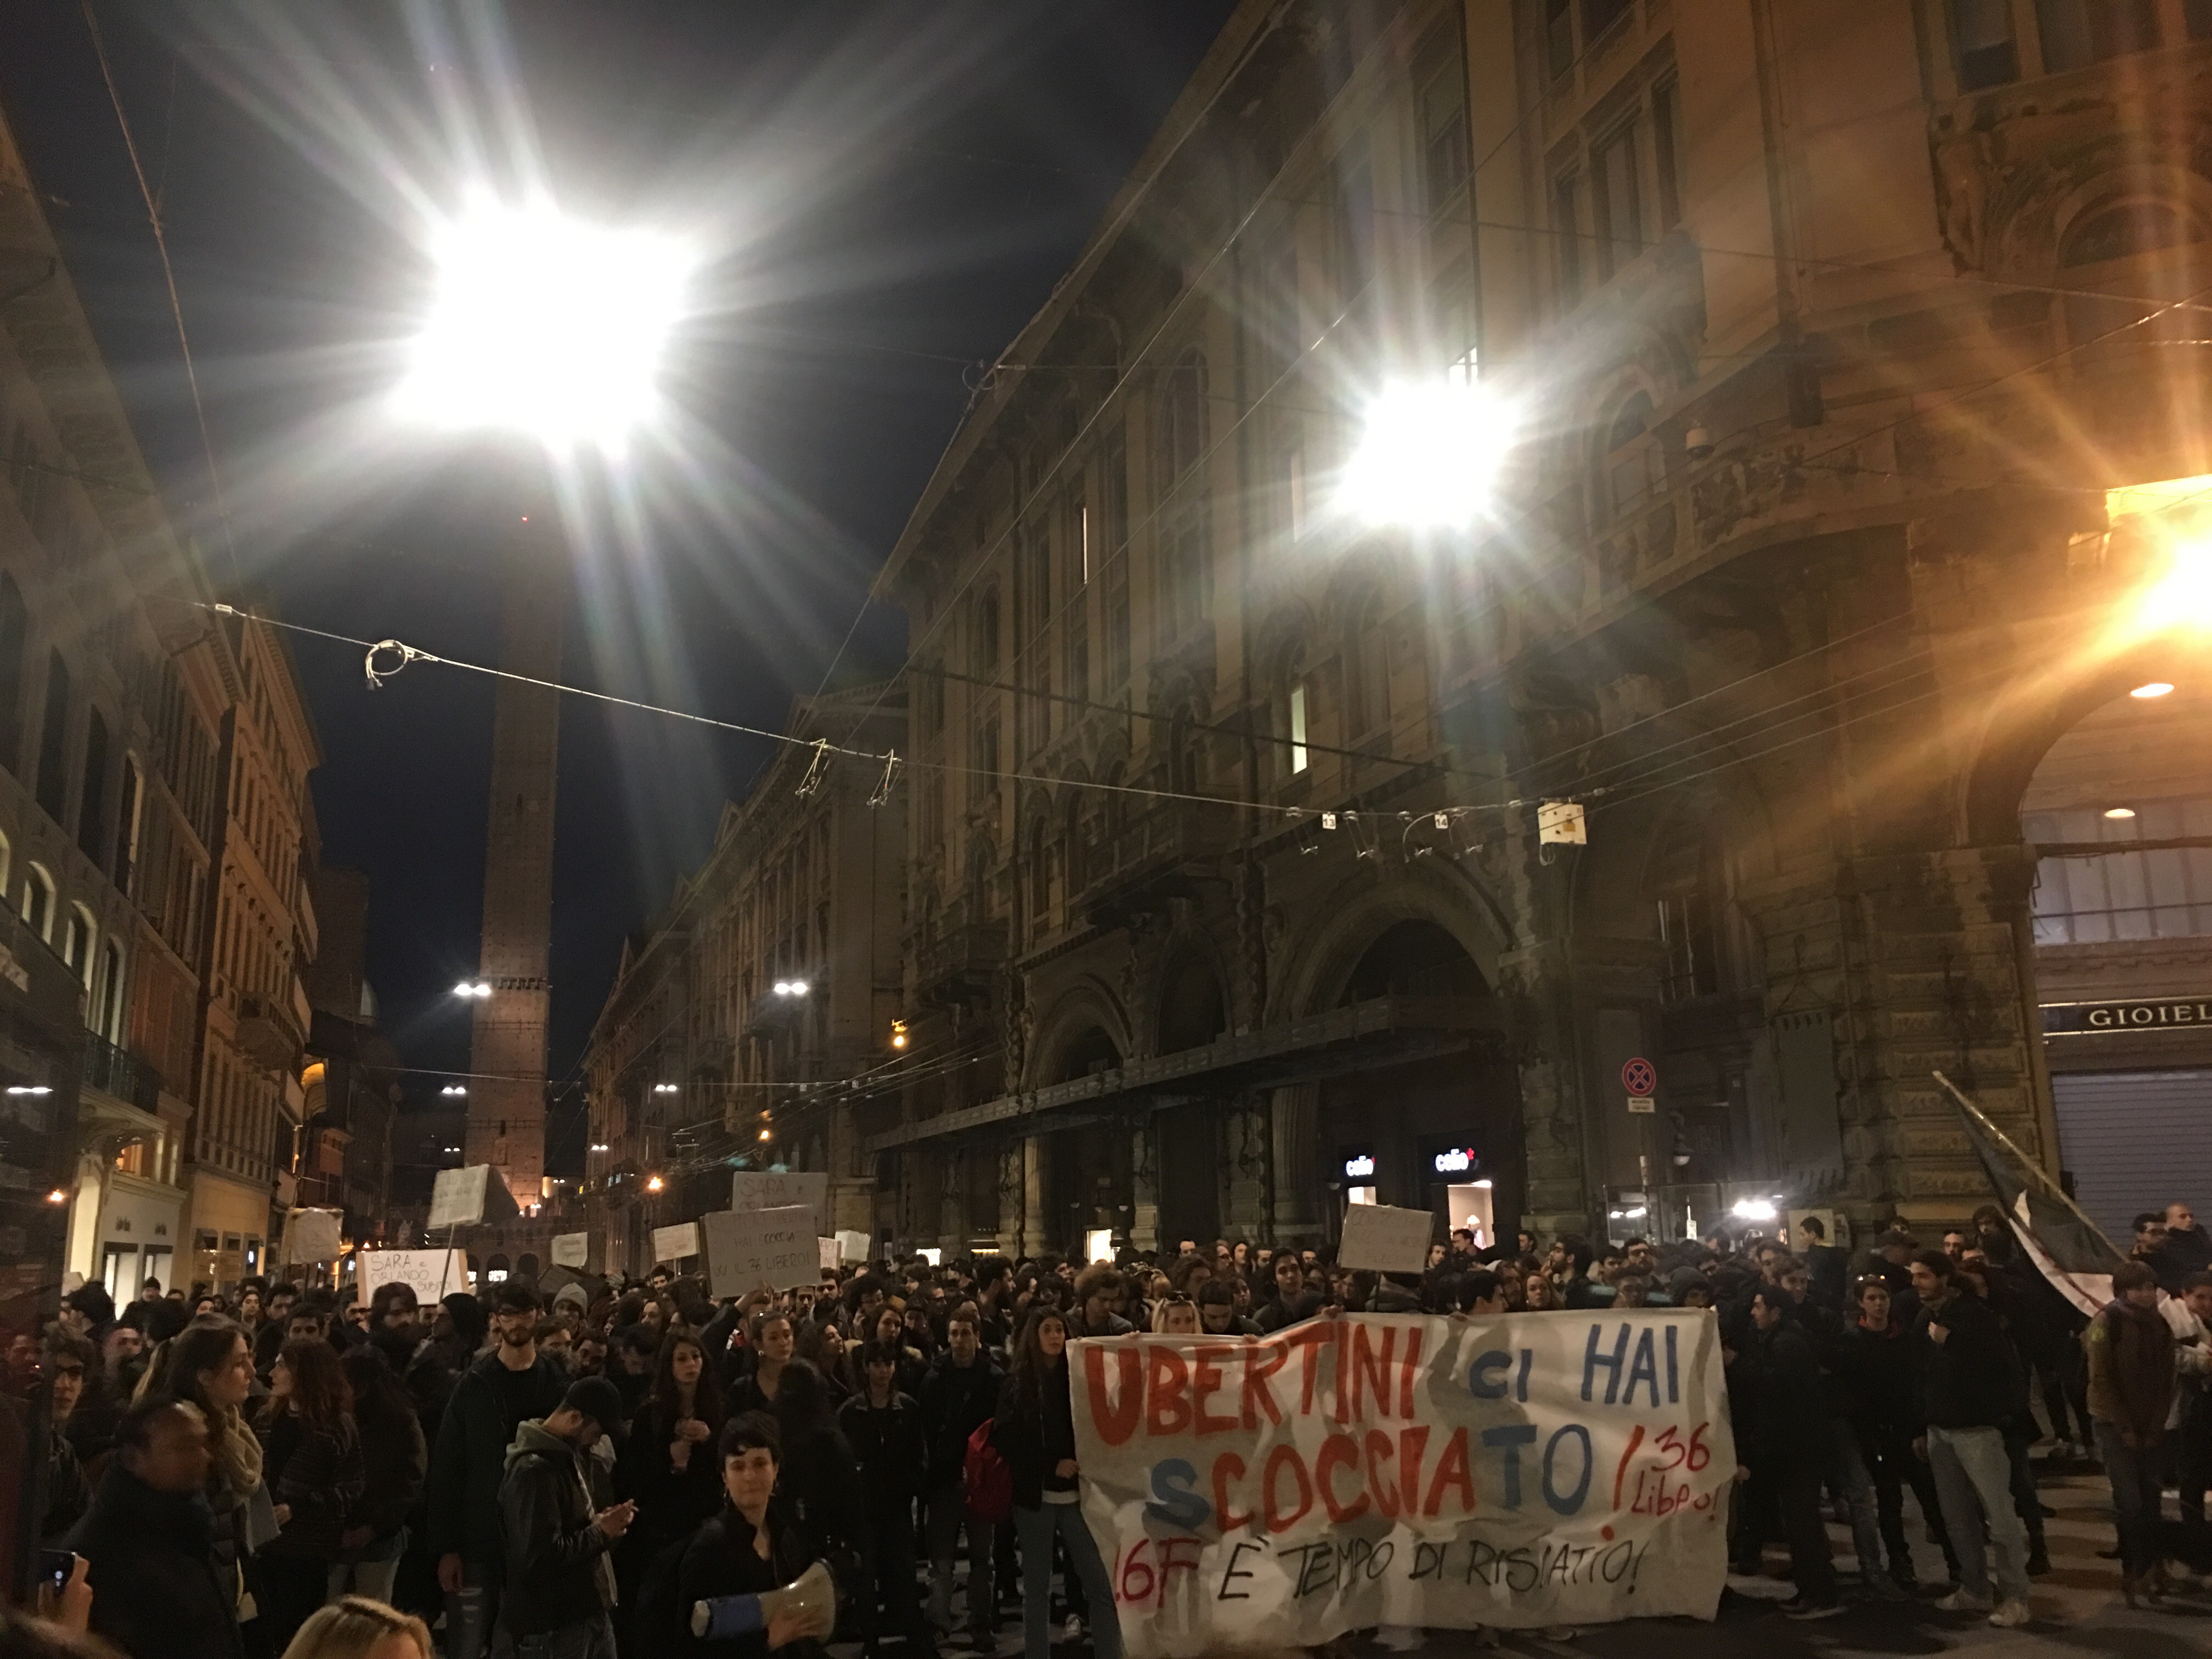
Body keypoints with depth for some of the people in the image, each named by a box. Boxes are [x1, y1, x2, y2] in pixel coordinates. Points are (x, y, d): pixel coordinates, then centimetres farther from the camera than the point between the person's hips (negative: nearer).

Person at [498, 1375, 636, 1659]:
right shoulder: (533, 1470, -22)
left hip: (592, 1611, 9)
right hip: (552, 1626, -9)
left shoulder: (573, 1455, 10)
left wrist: (607, 1521, 1)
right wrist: (601, 1533, -16)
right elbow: (543, 1555, -28)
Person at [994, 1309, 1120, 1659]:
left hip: (1077, 1494, 1)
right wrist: (1051, 1464, -11)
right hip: (1034, 1495, -1)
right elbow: (1004, 1438, -2)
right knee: (1037, 1586, 6)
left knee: (1102, 1584, -3)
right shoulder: (1017, 1385, 4)